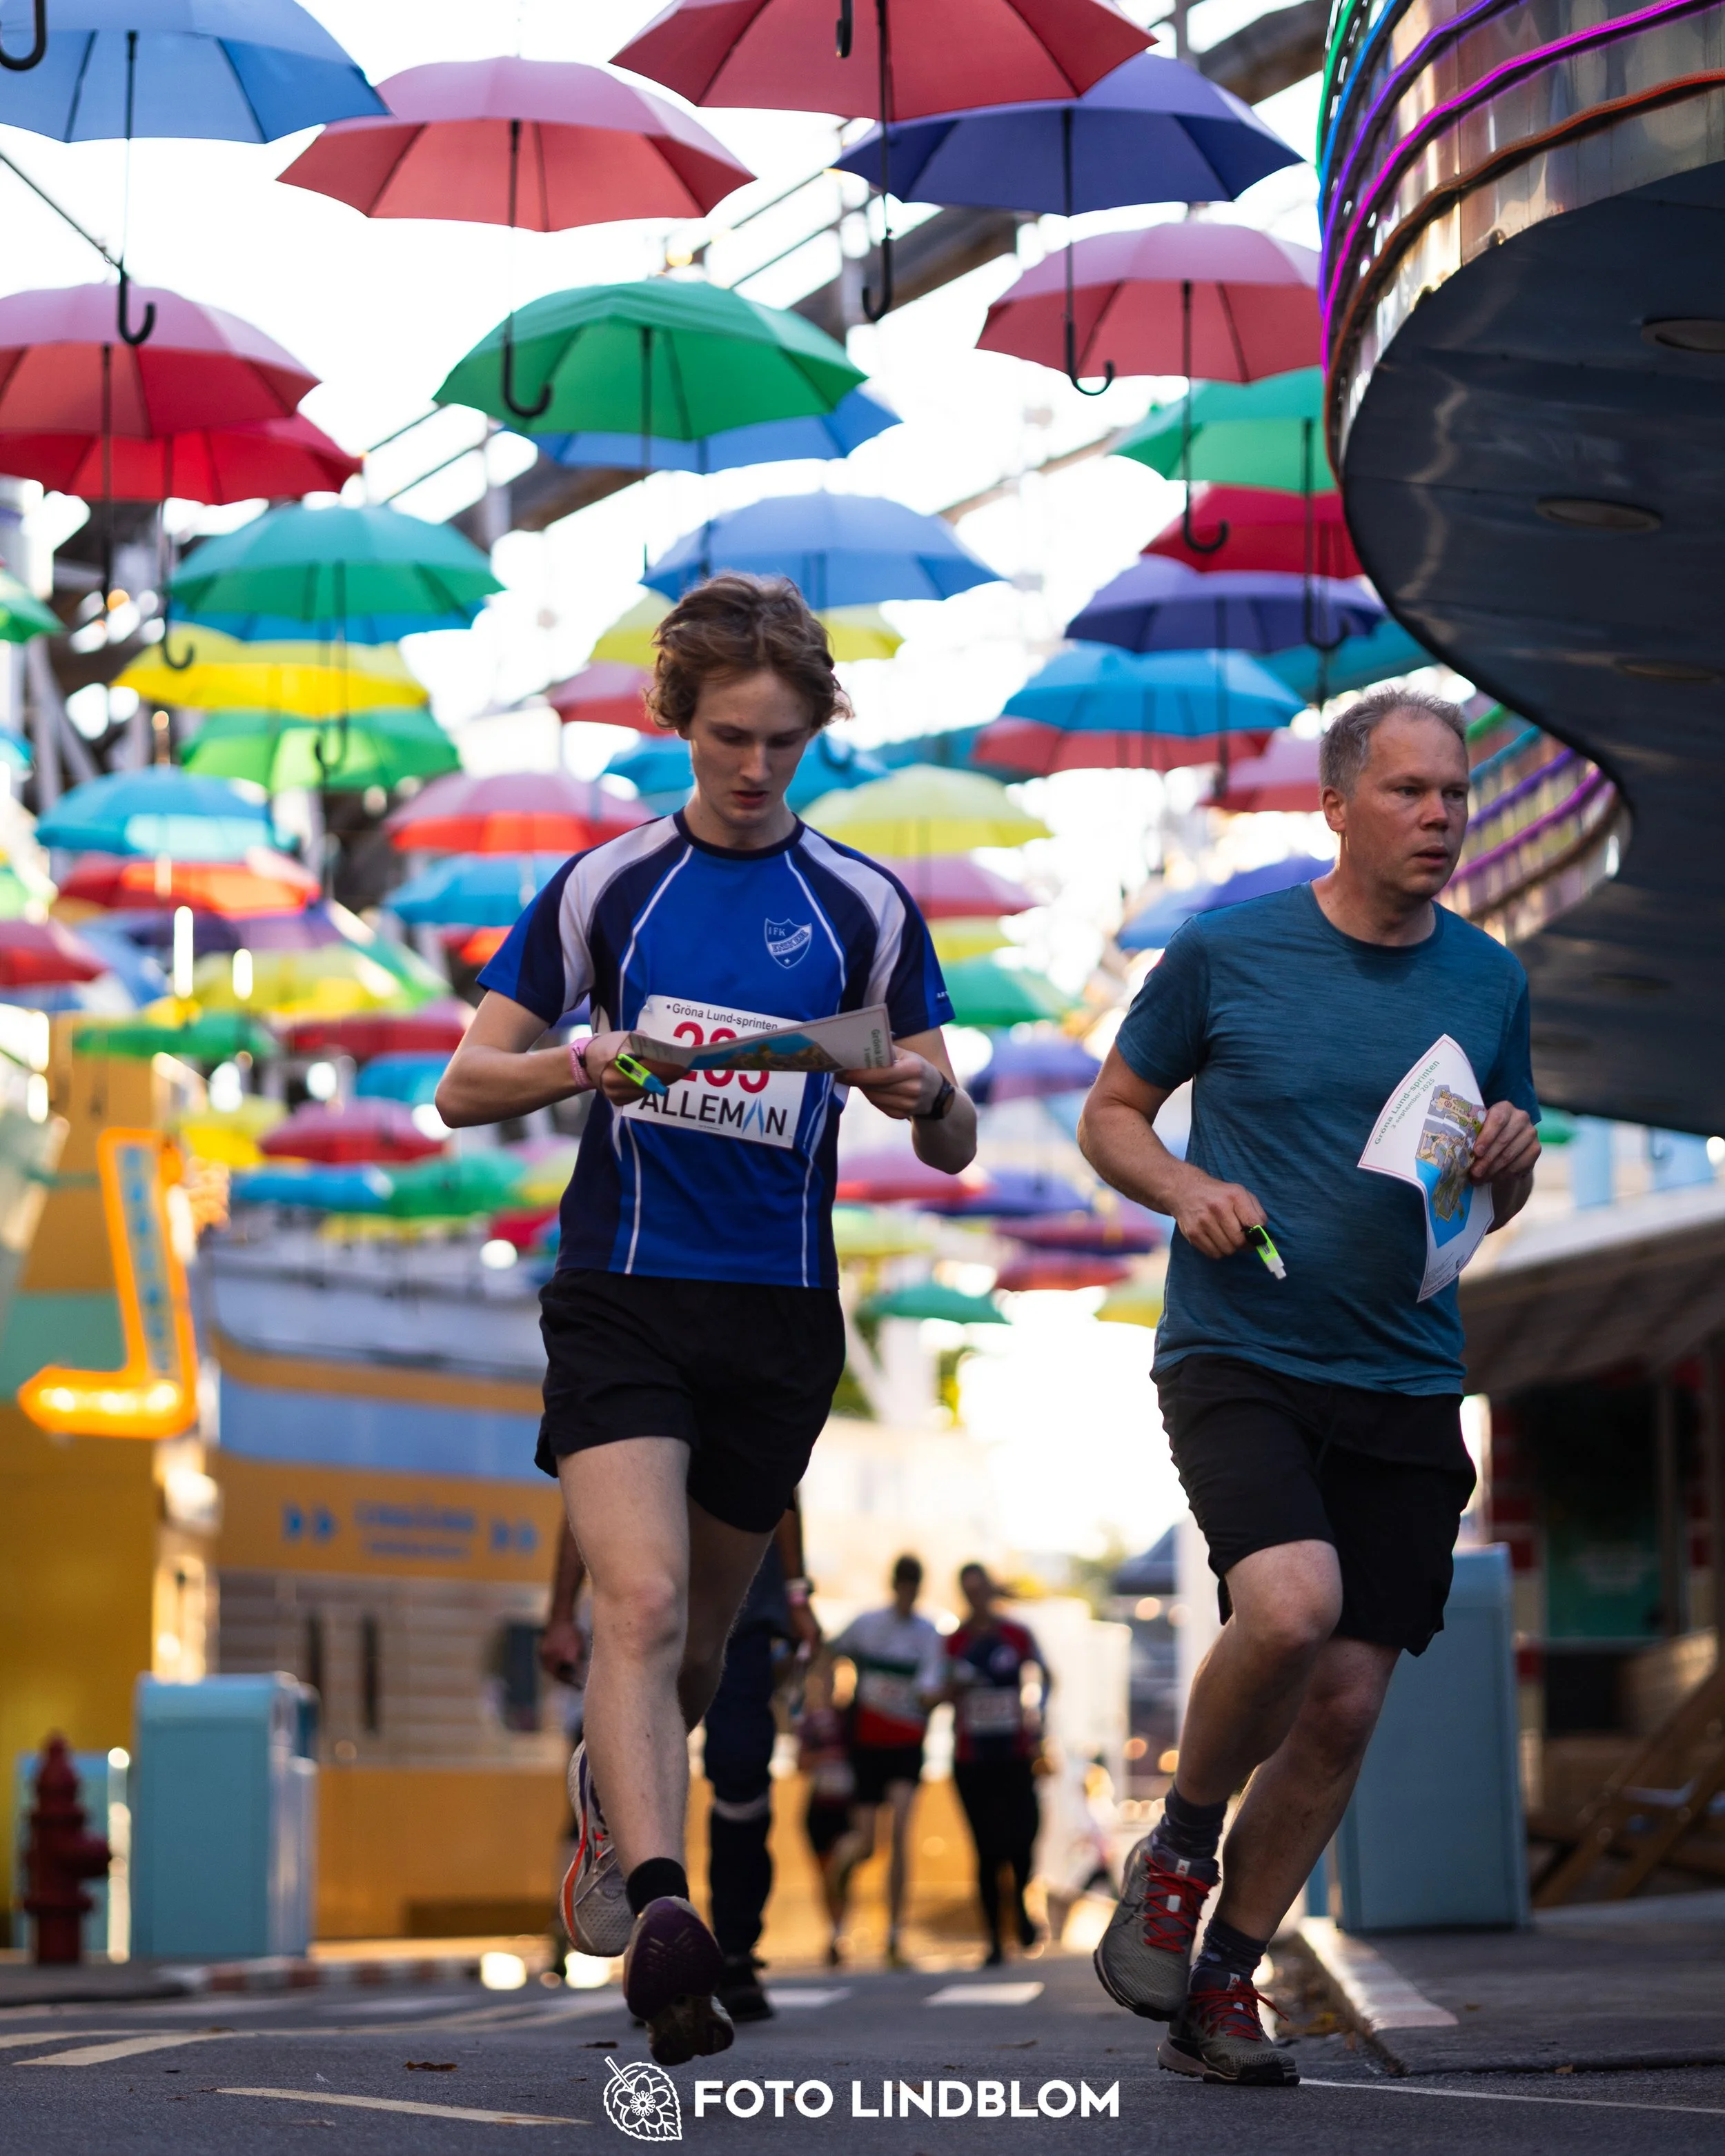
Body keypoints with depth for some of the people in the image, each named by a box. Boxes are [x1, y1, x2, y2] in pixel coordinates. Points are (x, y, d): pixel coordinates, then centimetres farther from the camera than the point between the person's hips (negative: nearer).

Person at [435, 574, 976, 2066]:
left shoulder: (867, 906, 6)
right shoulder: (606, 886, 5)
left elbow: (952, 1147, 7)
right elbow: (466, 1087, 5)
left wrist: (925, 1095, -18)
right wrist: (583, 1066, -16)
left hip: (780, 1311, 2)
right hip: (620, 1290, -2)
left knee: (700, 1636, 14)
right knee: (642, 1603, -22)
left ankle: (609, 1801, 43)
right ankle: (661, 1919, -34)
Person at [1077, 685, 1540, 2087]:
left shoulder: (1492, 983, 9)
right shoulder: (1223, 955, -1)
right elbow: (1111, 1116, 9)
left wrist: (1511, 1158, -4)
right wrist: (1187, 1188, -11)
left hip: (1406, 1388, 4)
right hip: (1237, 1356, -4)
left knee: (1346, 1704, 0)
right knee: (1290, 1603, -28)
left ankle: (1222, 1984, 17)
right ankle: (1177, 1851, 0)